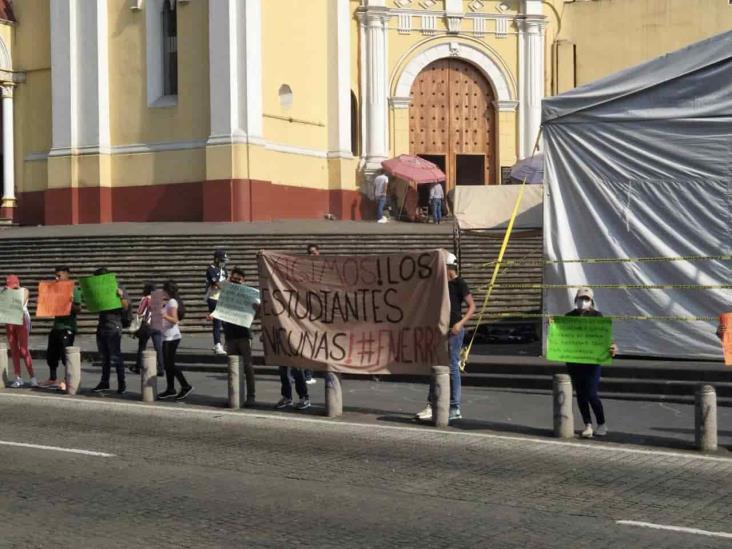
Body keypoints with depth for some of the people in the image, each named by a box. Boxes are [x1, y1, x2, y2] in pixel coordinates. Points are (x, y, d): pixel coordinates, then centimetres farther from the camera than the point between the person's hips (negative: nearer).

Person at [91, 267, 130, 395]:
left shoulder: (118, 288, -6)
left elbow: (125, 308, -11)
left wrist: (121, 296, -26)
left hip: (114, 328, -7)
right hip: (101, 326, 7)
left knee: (116, 357, -6)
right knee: (104, 357, 13)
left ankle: (122, 385, -2)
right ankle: (104, 383, 19)